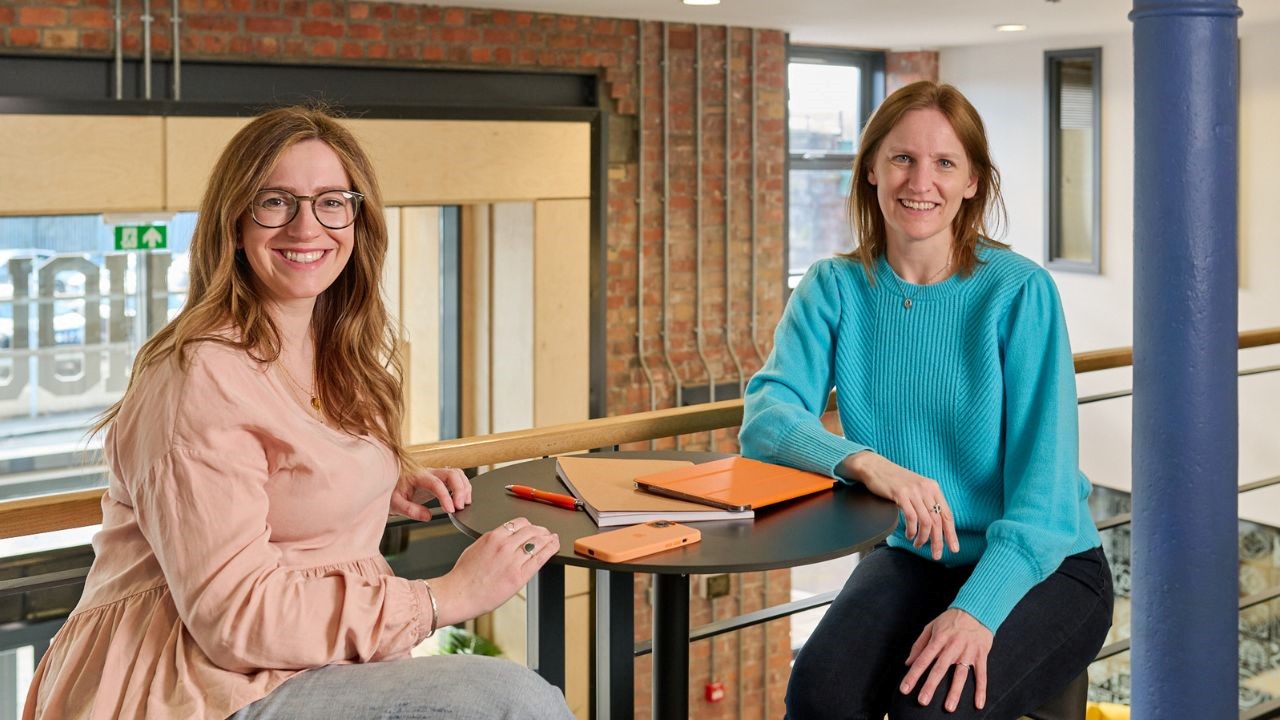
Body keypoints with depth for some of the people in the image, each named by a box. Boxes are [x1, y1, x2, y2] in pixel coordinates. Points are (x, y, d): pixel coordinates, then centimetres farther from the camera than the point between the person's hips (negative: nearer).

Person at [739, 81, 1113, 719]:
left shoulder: (1019, 292, -12)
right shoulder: (835, 288, 0)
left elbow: (1044, 481, -16)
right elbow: (767, 417, -13)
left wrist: (978, 608, -30)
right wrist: (865, 462, -34)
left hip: (1042, 568, -2)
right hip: (909, 557, 3)